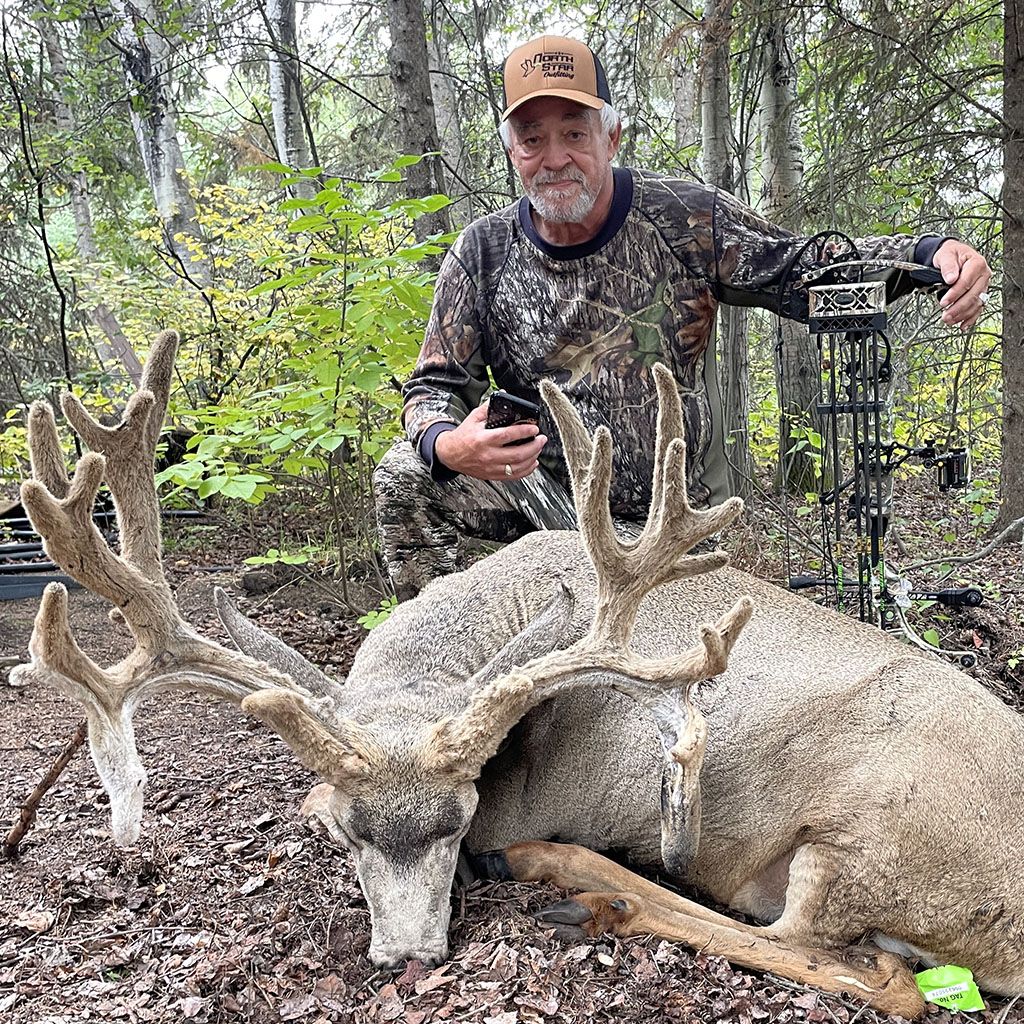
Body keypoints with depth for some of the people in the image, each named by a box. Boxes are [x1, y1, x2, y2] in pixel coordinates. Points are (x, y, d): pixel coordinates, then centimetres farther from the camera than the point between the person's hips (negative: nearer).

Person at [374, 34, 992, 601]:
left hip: (667, 523, 0)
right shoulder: (482, 255, -6)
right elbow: (437, 386, -5)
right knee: (407, 477, -21)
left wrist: (933, 252, -22)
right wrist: (447, 444, -32)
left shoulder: (684, 220, -9)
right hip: (543, 494, 1)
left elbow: (801, 267, -4)